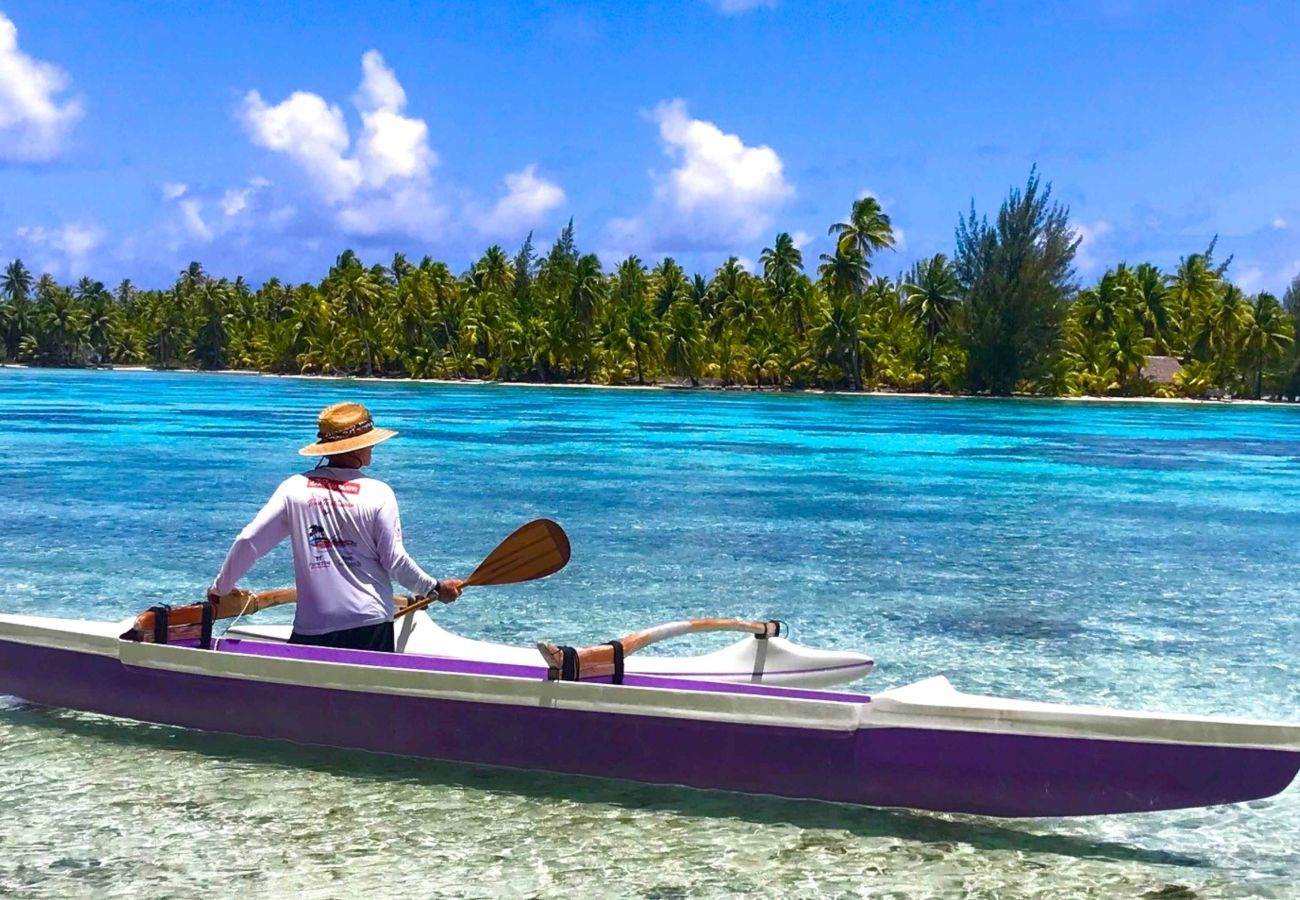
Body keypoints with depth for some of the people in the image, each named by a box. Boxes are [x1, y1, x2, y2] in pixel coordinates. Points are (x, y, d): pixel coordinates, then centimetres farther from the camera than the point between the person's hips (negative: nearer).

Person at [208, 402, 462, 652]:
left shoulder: (293, 488, 1)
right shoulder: (378, 493, -4)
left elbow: (248, 541, 1)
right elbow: (395, 561, -4)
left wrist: (220, 587, 16)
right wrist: (436, 588, 11)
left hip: (311, 630, 1)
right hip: (371, 626, -1)